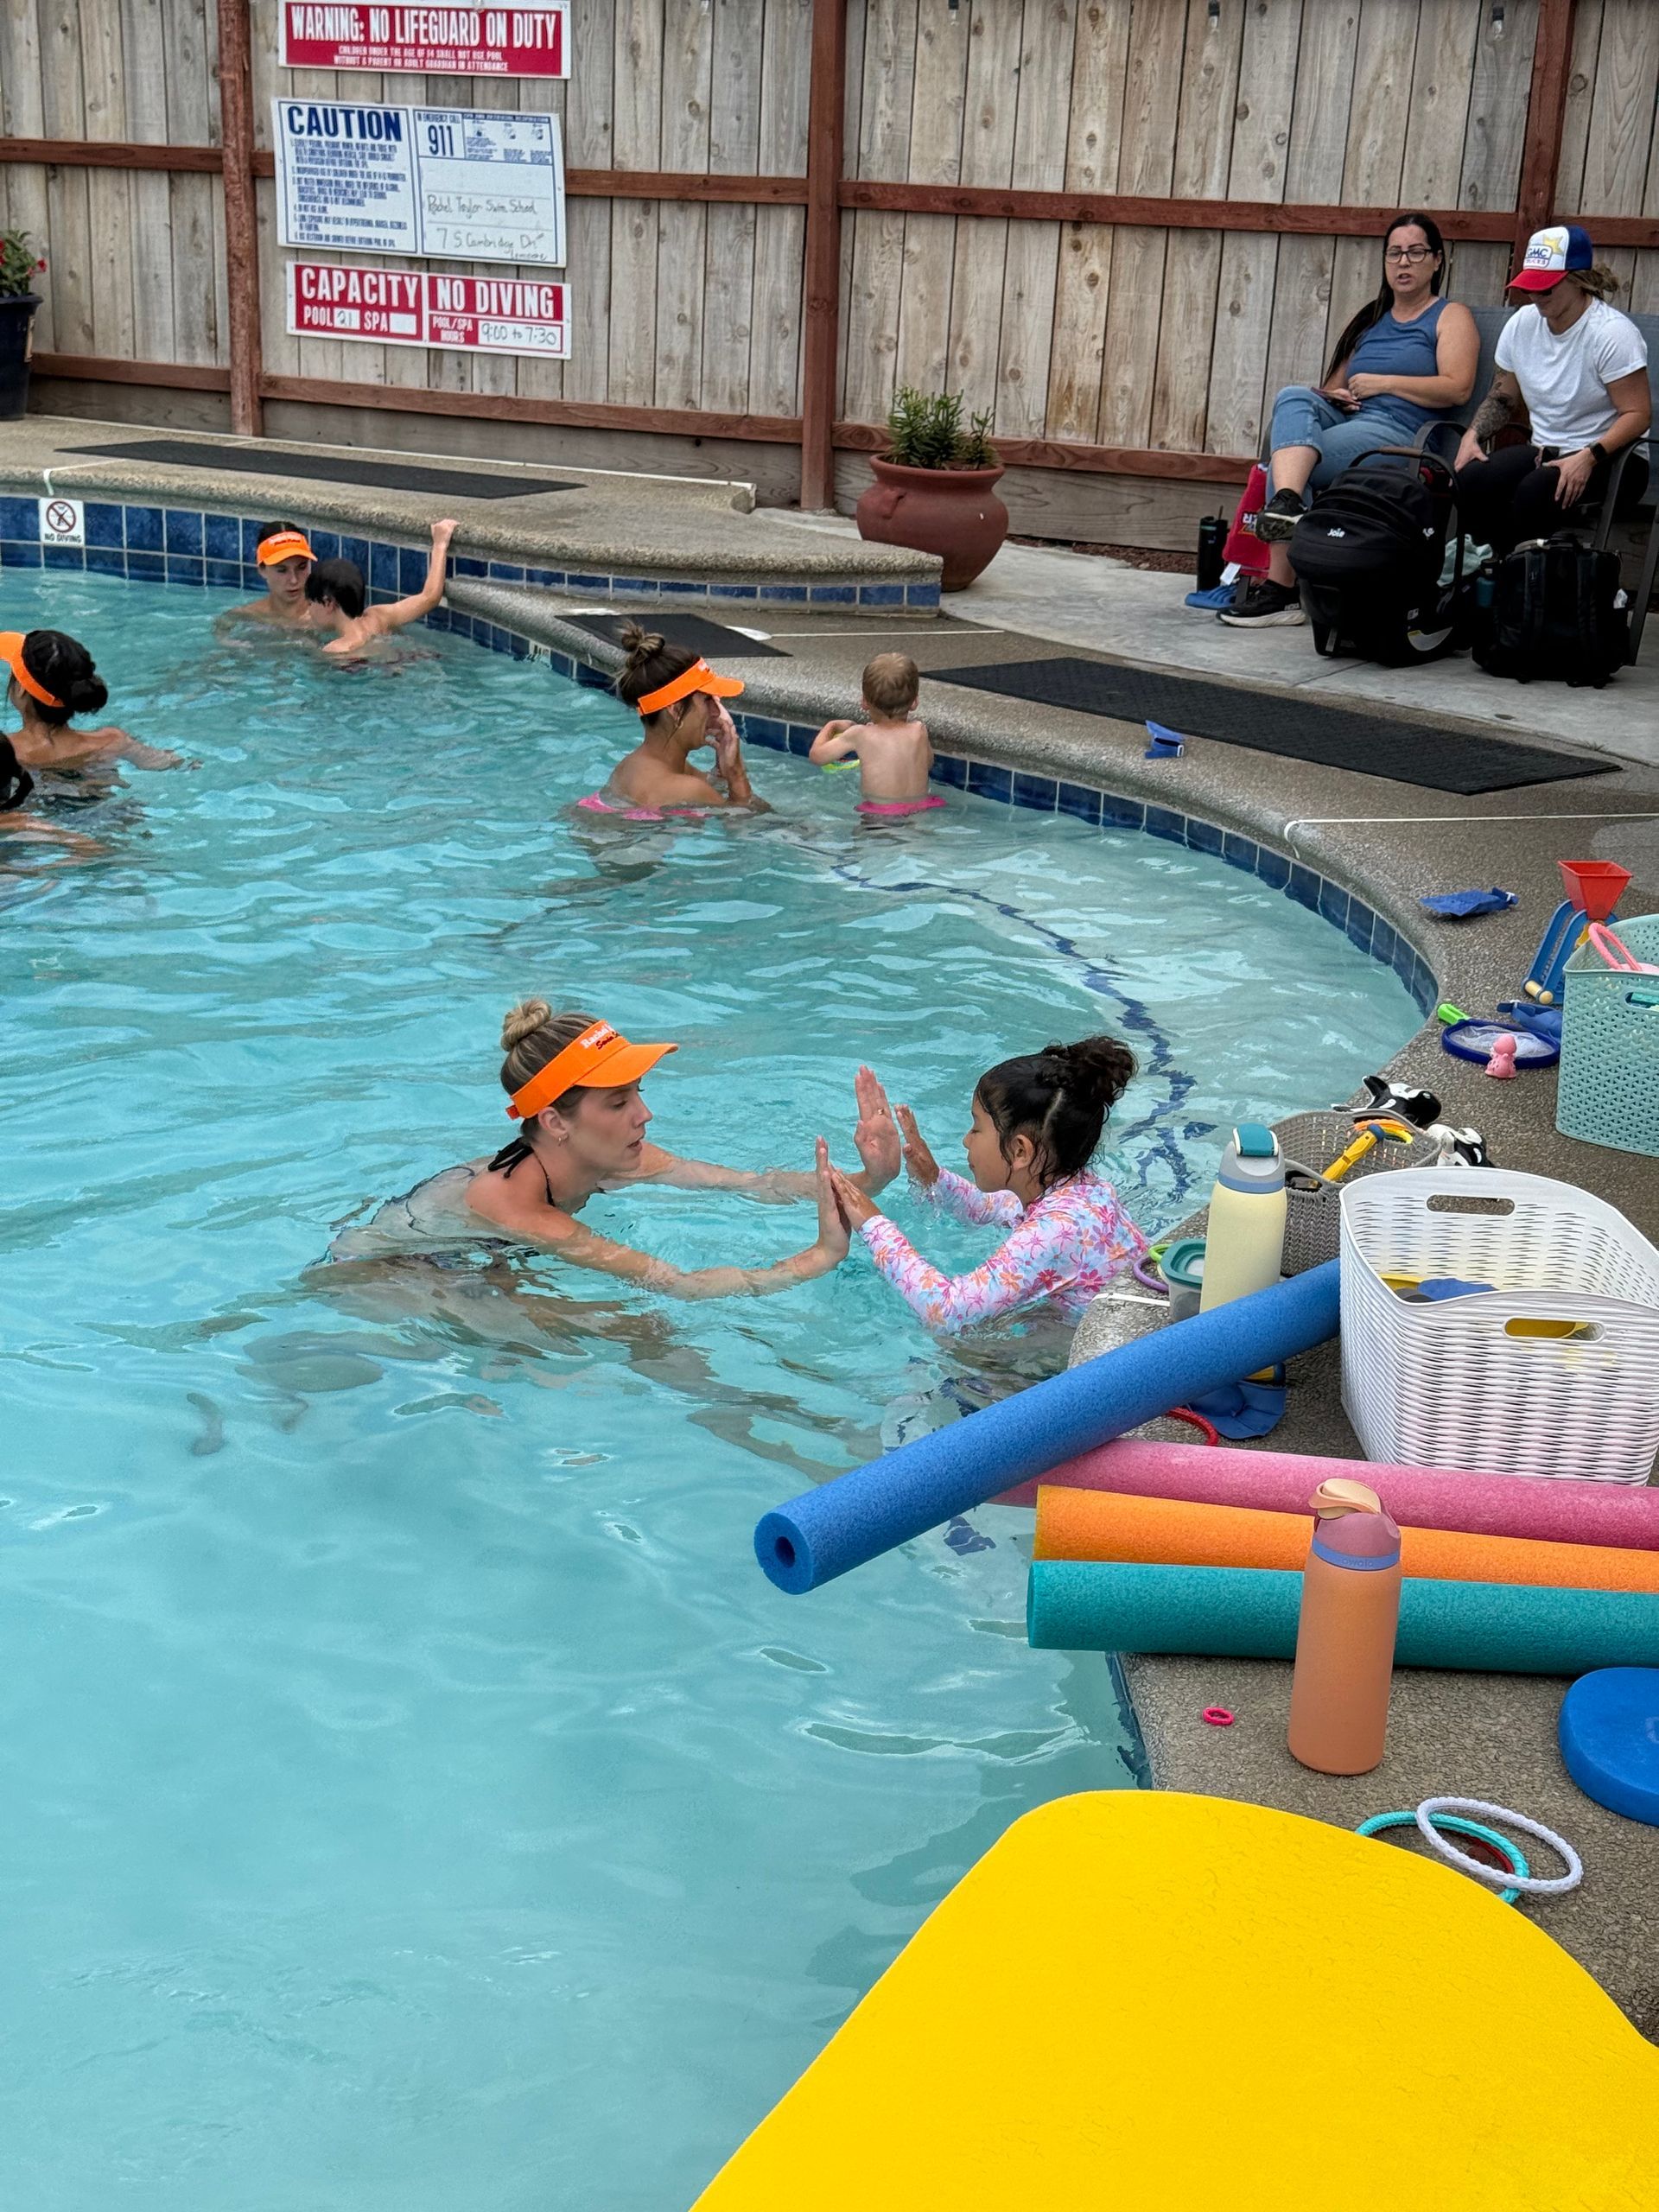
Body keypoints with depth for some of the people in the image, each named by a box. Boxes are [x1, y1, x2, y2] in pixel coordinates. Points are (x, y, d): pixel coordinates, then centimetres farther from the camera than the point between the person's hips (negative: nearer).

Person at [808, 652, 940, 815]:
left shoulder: (860, 735, -10)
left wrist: (831, 727, 21)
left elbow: (816, 756, 2)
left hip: (877, 813, -3)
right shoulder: (919, 732, -4)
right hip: (921, 808, 3)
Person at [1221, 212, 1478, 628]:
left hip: (1399, 432, -6)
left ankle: (1280, 589, -33)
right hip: (1342, 421, 6)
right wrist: (1331, 394, 5)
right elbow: (1335, 386, 31)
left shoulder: (1451, 317, 11)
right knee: (1294, 396, -27)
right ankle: (1286, 502, -44)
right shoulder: (1371, 319, 30)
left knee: (1281, 461, -27)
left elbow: (1457, 388, -5)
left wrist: (1381, 383, -4)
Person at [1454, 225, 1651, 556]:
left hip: (1609, 457, -6)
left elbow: (1638, 414, -15)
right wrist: (1473, 434, 0)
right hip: (1542, 451, 6)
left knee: (1535, 491, -36)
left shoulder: (1613, 333, -13)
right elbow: (1503, 398, 19)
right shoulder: (1521, 324, 7)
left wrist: (1588, 457, -29)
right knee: (1470, 481, -24)